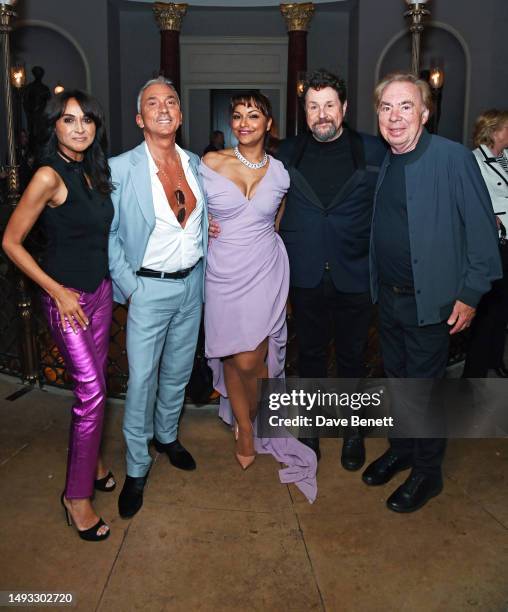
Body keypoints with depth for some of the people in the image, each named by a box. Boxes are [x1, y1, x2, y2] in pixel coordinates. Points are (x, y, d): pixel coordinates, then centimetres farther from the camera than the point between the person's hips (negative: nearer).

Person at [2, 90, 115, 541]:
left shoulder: (93, 171, 6)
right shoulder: (50, 175, -17)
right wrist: (57, 291, -15)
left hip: (100, 289, 7)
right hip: (67, 295, -7)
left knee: (95, 382, 16)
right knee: (91, 392, -6)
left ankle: (90, 460, 36)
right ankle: (77, 495, 10)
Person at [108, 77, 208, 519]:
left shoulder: (195, 163, 5)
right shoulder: (121, 168, -10)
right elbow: (108, 234, -8)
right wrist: (127, 286, -13)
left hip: (192, 285, 5)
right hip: (149, 288, -5)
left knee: (178, 371, 17)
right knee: (141, 380, 0)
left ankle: (167, 436, 40)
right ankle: (137, 468, 17)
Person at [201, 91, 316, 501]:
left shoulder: (280, 173, 3)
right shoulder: (211, 163, -2)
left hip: (266, 271, 1)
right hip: (224, 273, 0)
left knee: (252, 360, -1)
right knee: (236, 359, 4)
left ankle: (248, 425, 28)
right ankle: (248, 431, 28)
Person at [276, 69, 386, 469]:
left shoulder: (372, 151, -1)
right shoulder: (289, 153, 5)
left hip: (355, 278, -1)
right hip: (305, 278, 2)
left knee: (352, 356, 13)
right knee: (311, 354, 15)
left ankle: (353, 431, 33)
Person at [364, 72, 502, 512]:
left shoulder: (454, 158, -14)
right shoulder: (380, 161, 5)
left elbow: (482, 231, -13)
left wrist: (470, 295, -14)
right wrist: (376, 284, 7)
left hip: (431, 301, -6)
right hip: (388, 295, 6)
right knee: (398, 378, 19)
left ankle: (426, 472, 26)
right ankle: (401, 450, 40)